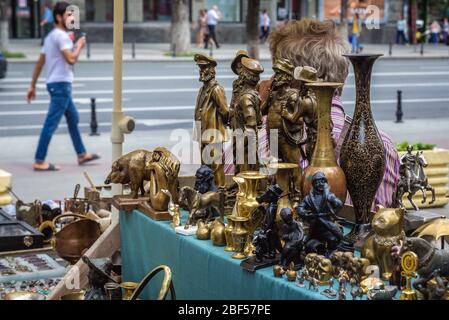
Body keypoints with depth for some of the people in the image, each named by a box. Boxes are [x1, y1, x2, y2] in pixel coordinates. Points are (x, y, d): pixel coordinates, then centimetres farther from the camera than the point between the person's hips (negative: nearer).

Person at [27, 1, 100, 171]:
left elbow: (39, 63, 17)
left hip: (58, 84, 11)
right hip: (61, 83, -11)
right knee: (51, 123, -9)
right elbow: (71, 59, -23)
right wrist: (79, 45, -5)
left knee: (73, 119, 19)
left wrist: (32, 86, 18)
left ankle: (82, 154, 27)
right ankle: (39, 161, -9)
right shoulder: (61, 36, -13)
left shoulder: (51, 36, 17)